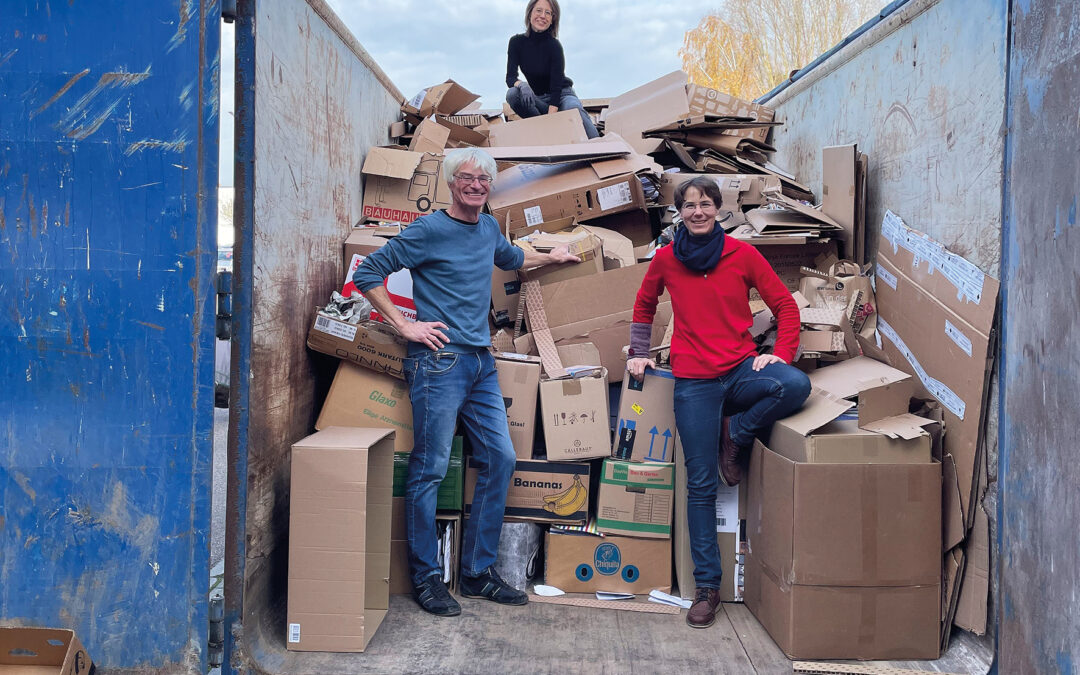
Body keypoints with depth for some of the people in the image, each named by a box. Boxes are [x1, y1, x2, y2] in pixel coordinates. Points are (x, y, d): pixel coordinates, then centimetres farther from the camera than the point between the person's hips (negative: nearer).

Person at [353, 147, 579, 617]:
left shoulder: (489, 227, 15)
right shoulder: (429, 230, -7)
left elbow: (510, 257, 39)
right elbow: (367, 274, -8)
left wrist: (552, 258, 41)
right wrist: (404, 325, -12)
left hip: (481, 363, 8)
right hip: (439, 362, -7)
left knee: (500, 459, 6)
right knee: (430, 469, -3)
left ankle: (479, 570, 18)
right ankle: (426, 578, 9)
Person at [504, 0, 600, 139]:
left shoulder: (554, 45, -18)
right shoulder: (517, 42, -7)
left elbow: (556, 86, -22)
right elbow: (510, 78, -11)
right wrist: (521, 85, -37)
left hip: (561, 95, -4)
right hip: (538, 99, 4)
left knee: (575, 111, -37)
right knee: (512, 94, -27)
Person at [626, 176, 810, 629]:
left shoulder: (742, 254, 1)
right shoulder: (665, 260, 5)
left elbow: (785, 306, 4)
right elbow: (644, 306, 23)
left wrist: (781, 355, -9)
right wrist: (638, 352, 17)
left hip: (742, 369, 0)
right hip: (693, 381, 0)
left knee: (795, 385, -33)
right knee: (701, 484, -1)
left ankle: (735, 436, -3)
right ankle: (707, 587, 11)